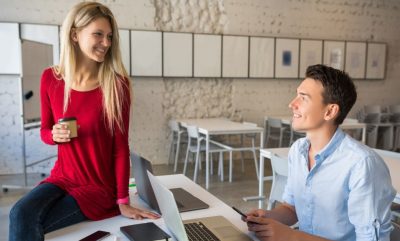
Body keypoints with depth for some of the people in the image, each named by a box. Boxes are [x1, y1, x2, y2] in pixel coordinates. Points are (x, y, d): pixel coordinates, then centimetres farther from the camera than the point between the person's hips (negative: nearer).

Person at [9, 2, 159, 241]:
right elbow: (45, 130, 10)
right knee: (20, 214, -24)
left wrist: (123, 201, -10)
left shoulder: (117, 85, -14)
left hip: (100, 187, -3)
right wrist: (54, 135, -15)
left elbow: (121, 145, -11)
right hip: (61, 178, 3)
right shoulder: (50, 78, -3)